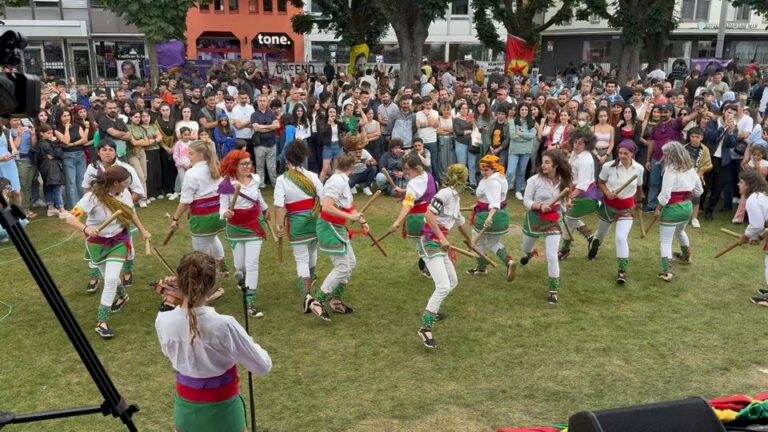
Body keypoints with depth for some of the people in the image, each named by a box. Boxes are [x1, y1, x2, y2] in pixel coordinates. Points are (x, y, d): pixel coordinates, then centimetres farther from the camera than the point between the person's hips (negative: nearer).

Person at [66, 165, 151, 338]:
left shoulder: (125, 193, -13)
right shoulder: (93, 197, -26)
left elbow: (131, 212, 8)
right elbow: (70, 218, -29)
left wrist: (143, 230, 15)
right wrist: (85, 228, -48)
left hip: (119, 241, 1)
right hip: (98, 243, -1)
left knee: (111, 279, -11)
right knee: (109, 277, 18)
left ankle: (102, 322, -1)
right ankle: (122, 296, 52)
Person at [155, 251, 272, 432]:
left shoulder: (163, 321, -15)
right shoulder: (224, 325, -28)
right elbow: (263, 367, -16)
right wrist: (250, 343, 2)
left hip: (186, 406, 4)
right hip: (222, 409, -3)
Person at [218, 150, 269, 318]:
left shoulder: (255, 179, -7)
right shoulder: (226, 184, -18)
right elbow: (222, 208, -15)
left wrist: (265, 209, 32)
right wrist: (226, 214, -39)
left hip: (255, 225, 1)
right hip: (236, 227, -1)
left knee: (252, 264, -6)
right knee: (240, 265, 10)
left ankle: (250, 303, -3)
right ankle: (246, 281, 49)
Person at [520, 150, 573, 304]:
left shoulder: (563, 181, -6)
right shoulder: (535, 180, -18)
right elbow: (526, 201, -15)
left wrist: (560, 214, 13)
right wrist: (540, 206, -32)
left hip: (553, 221, 0)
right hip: (534, 219, 0)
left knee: (552, 256, -10)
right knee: (525, 248, 24)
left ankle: (554, 290, 4)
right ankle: (529, 253, 66)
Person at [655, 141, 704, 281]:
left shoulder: (671, 170, -18)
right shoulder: (690, 169, 6)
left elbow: (665, 194, -21)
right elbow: (698, 191, 14)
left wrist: (658, 209, -9)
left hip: (672, 208, -8)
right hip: (687, 207, 8)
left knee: (666, 241, -1)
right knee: (680, 232, 34)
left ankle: (666, 272, -7)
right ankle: (686, 256, 55)